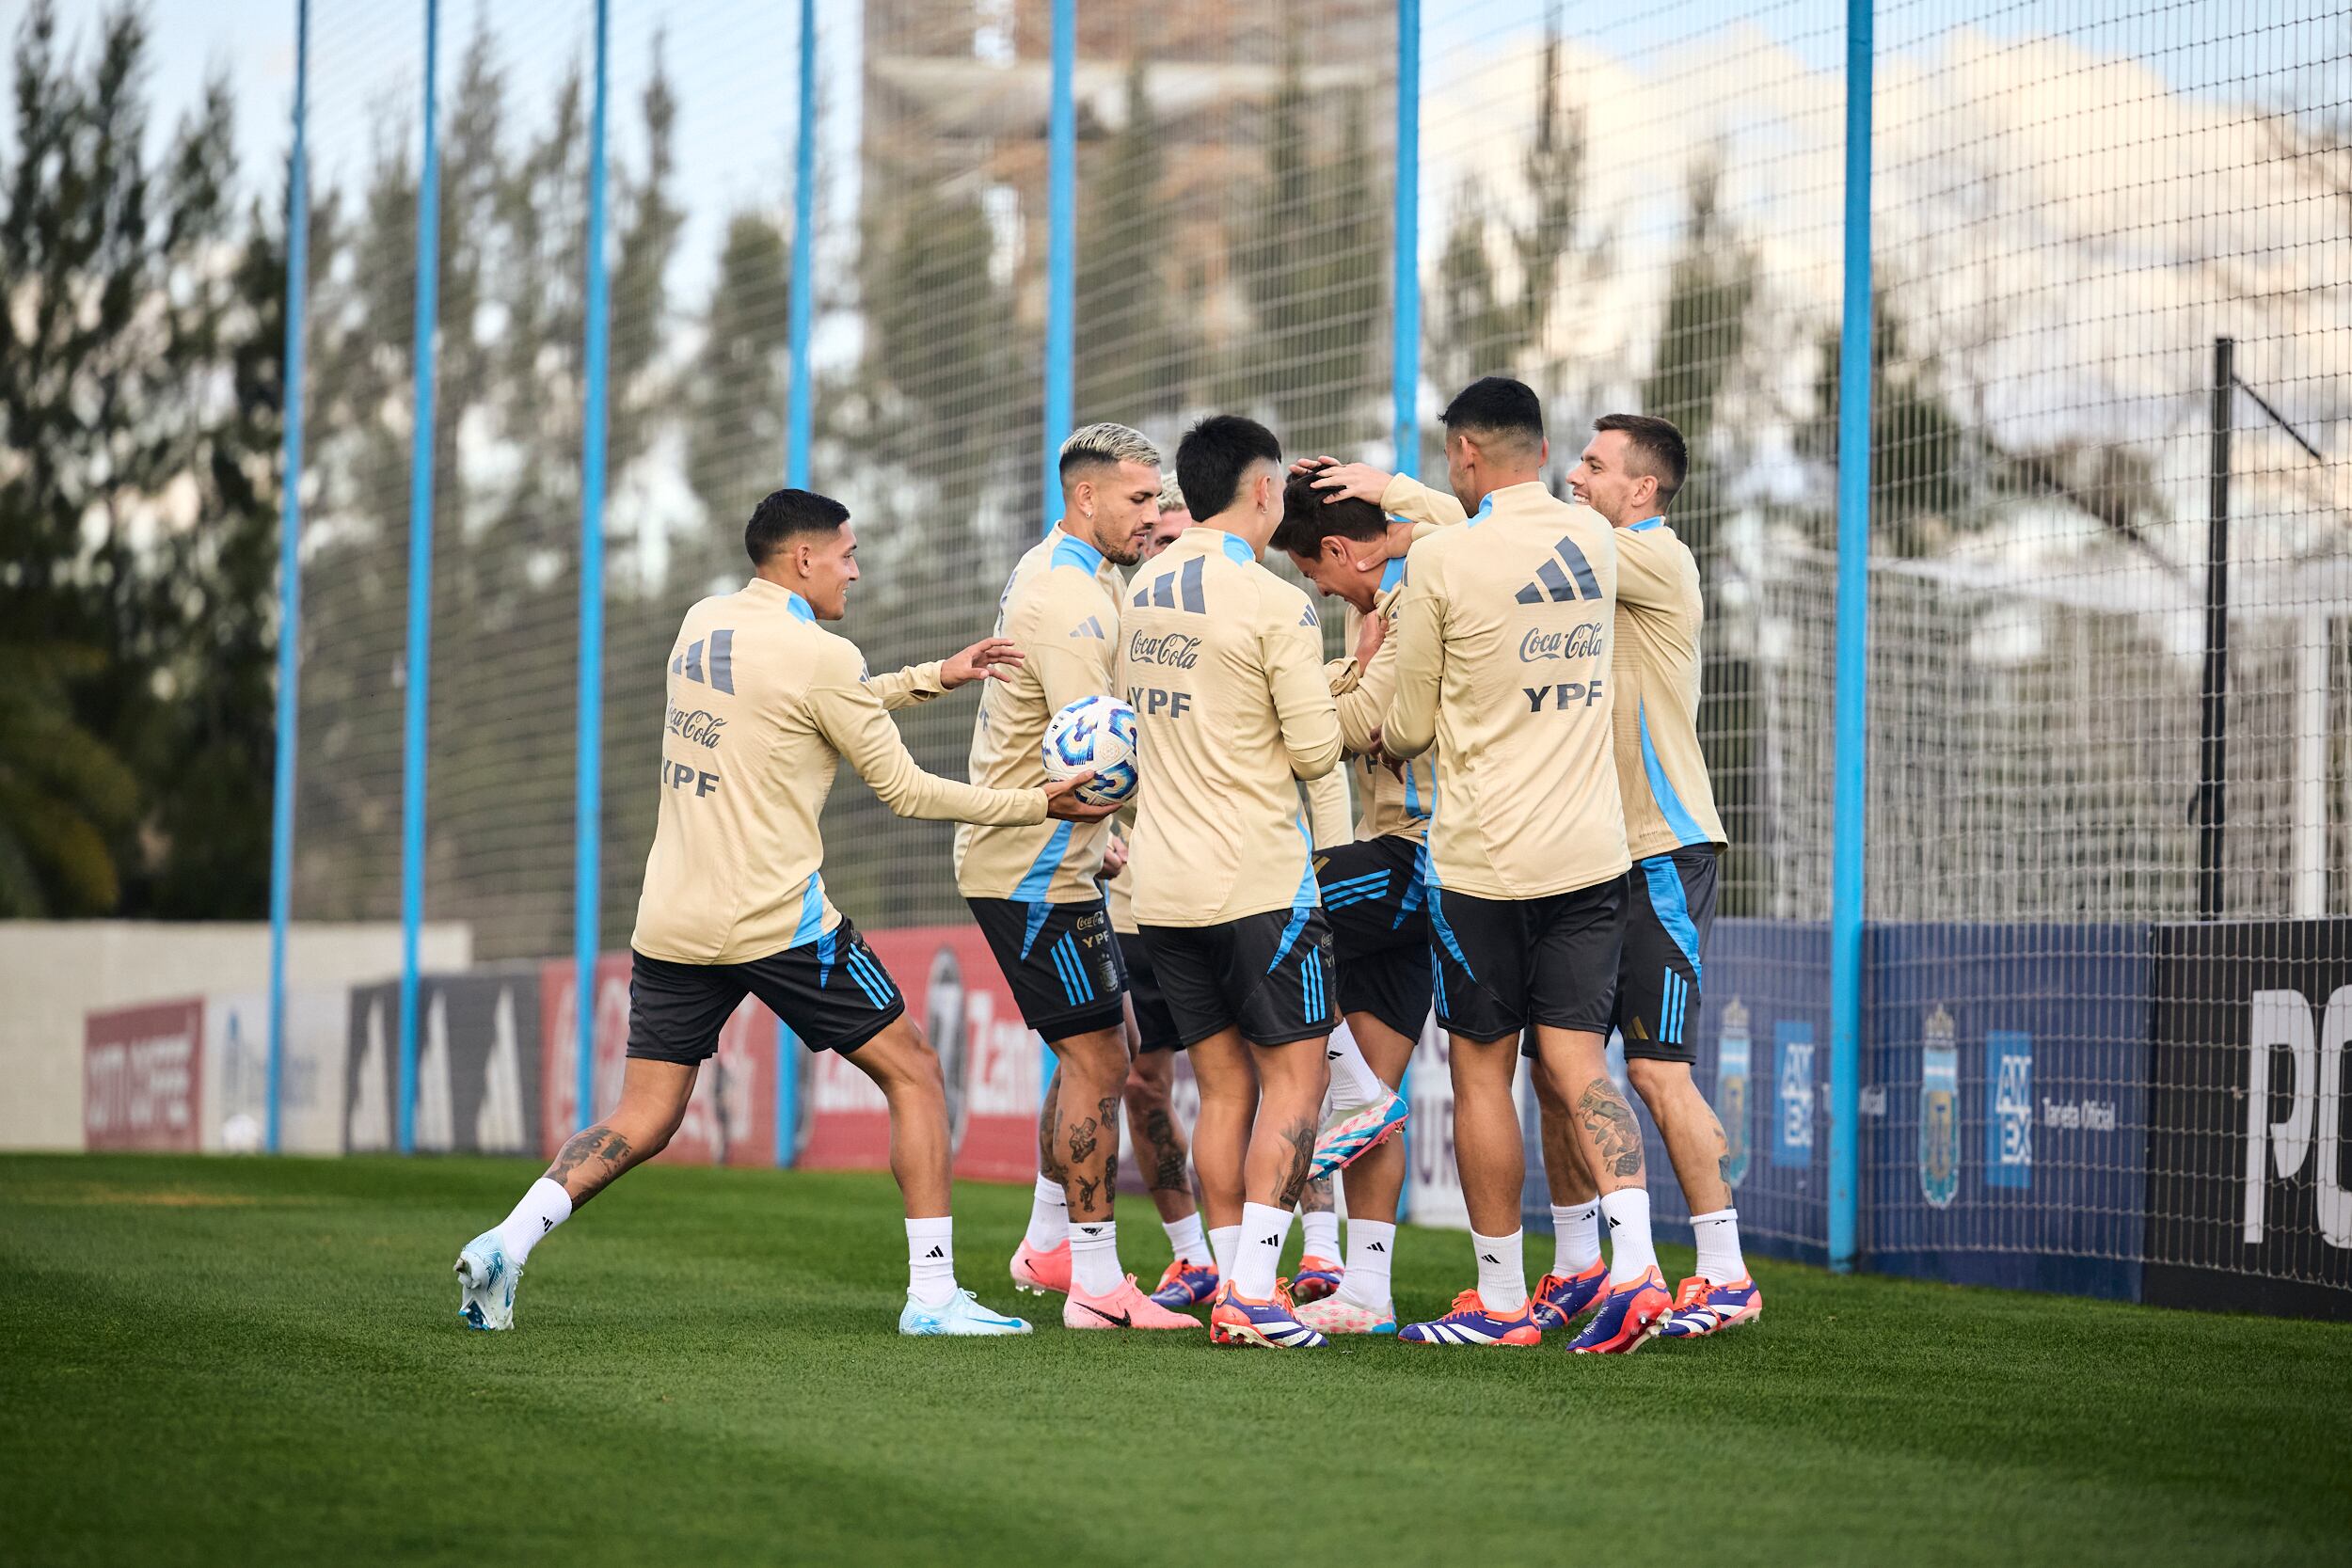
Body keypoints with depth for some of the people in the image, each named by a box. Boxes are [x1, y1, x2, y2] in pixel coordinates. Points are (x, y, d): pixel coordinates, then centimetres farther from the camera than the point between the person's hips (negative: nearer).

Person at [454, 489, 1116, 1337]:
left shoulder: (701, 626, 12)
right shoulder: (818, 655, -10)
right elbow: (903, 789, -4)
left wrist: (934, 676, 26)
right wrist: (1036, 804, 4)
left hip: (671, 922, 7)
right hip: (776, 920, -7)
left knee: (641, 1121, 10)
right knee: (913, 1074, 7)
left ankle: (508, 1242, -10)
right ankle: (932, 1292, 2)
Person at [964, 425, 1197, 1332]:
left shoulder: (1077, 577, 14)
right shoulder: (1067, 600, -20)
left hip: (1050, 858, 11)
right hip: (1034, 872, -11)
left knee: (1095, 1053, 18)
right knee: (1097, 1060, -9)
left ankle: (1050, 1247, 28)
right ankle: (1096, 1286, -7)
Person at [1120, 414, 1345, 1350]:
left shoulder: (1142, 594, 10)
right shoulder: (1275, 605, -12)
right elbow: (1315, 750, -12)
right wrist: (1340, 703, 10)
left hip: (1164, 883, 7)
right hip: (1256, 878, -6)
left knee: (1223, 1085, 10)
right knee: (1294, 1077, -1)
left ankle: (1233, 1289, 7)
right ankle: (1255, 1293, -10)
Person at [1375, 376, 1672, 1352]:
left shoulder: (1439, 560, -11)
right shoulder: (1593, 540, 5)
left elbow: (1409, 727, 0)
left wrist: (1375, 735, 22)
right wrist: (1396, 493, 34)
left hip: (1484, 858, -4)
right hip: (1591, 850, 4)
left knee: (1481, 1069, 6)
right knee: (1578, 1060, 4)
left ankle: (1500, 1298, 10)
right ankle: (1635, 1264, -14)